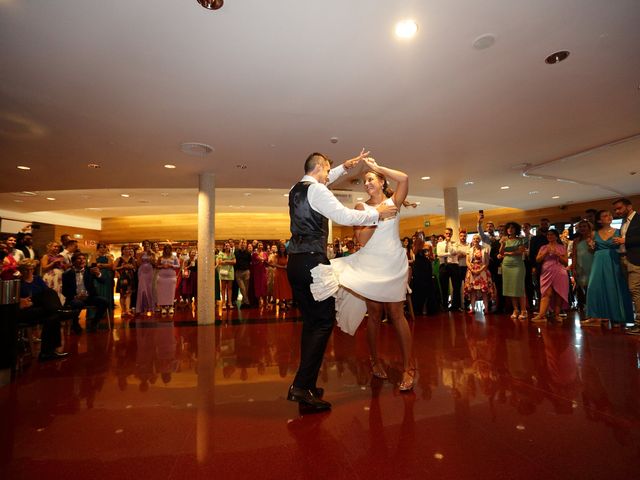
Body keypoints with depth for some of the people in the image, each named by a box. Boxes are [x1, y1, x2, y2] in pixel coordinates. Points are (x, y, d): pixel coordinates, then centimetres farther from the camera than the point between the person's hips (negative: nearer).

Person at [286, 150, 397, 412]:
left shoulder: (296, 189, 18)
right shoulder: (316, 190, -9)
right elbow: (345, 216, -16)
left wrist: (346, 166, 36)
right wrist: (377, 212, -4)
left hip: (296, 262, 9)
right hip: (312, 261, -9)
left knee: (311, 321, 13)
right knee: (323, 321, -4)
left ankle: (307, 385, 20)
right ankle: (301, 386, -6)